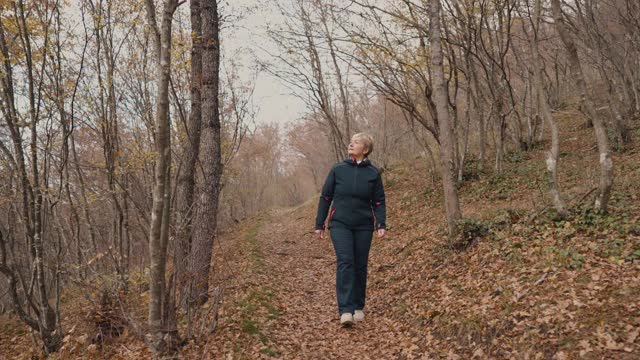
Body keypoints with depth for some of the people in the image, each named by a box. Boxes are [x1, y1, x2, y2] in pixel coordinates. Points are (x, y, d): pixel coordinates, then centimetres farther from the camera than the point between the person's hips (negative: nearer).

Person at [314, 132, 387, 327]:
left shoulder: (373, 173, 4)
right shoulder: (338, 169, 3)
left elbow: (379, 201, 5)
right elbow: (325, 197, 7)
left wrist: (381, 224, -8)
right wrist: (319, 224, 6)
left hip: (363, 226, 1)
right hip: (340, 224, -1)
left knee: (360, 266, 7)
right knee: (345, 262, -14)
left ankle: (358, 307, 22)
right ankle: (345, 311, -17)